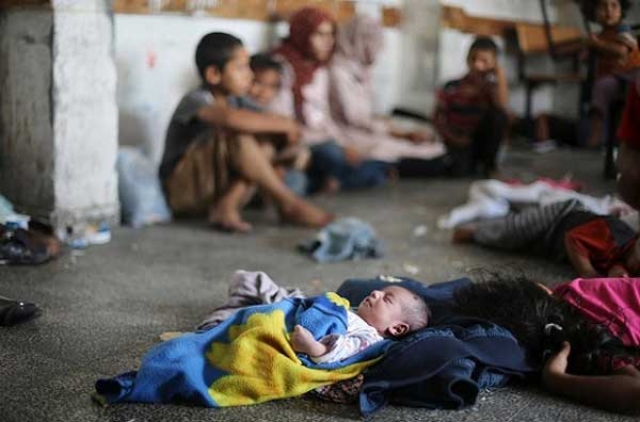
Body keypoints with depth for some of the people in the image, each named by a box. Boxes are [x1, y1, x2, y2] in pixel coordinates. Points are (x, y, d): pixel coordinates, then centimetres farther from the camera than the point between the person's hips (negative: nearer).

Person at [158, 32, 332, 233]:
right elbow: (232, 119, -38)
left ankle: (226, 206, -23)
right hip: (182, 189, -8)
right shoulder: (195, 101, -18)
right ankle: (288, 204, -22)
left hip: (214, 190, 8)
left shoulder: (234, 102, 8)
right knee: (238, 135, -29)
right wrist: (282, 124, -28)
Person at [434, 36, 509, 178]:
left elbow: (502, 105, -27)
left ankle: (488, 163, -9)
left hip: (482, 138, 3)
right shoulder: (452, 88, -9)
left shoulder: (491, 87, -6)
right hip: (460, 140, -3)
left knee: (498, 116, -27)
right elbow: (439, 117, -4)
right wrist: (452, 137, -18)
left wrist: (500, 74, -25)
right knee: (462, 171, -31)